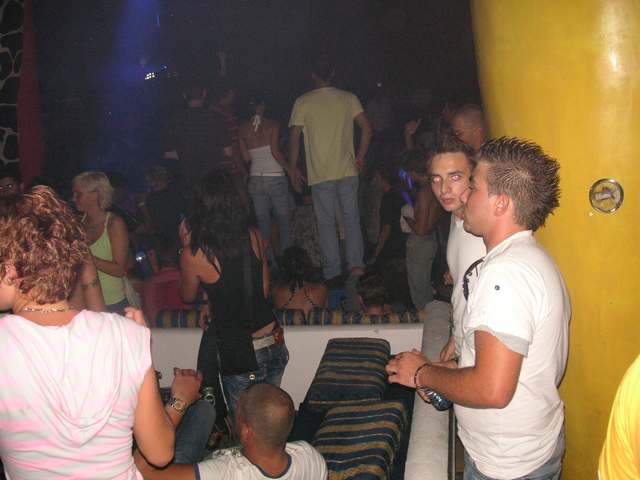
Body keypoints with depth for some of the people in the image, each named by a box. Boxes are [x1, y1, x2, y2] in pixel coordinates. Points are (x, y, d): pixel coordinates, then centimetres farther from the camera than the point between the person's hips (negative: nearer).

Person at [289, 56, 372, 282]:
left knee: (326, 223, 5)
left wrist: (293, 169, 5)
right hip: (347, 171, 2)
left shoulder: (303, 102, -1)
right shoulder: (348, 98, 4)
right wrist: (361, 156, 7)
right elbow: (366, 127, -2)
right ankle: (356, 264, 1)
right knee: (352, 219, 10)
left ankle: (332, 273, 9)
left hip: (319, 174, -1)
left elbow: (294, 138, -3)